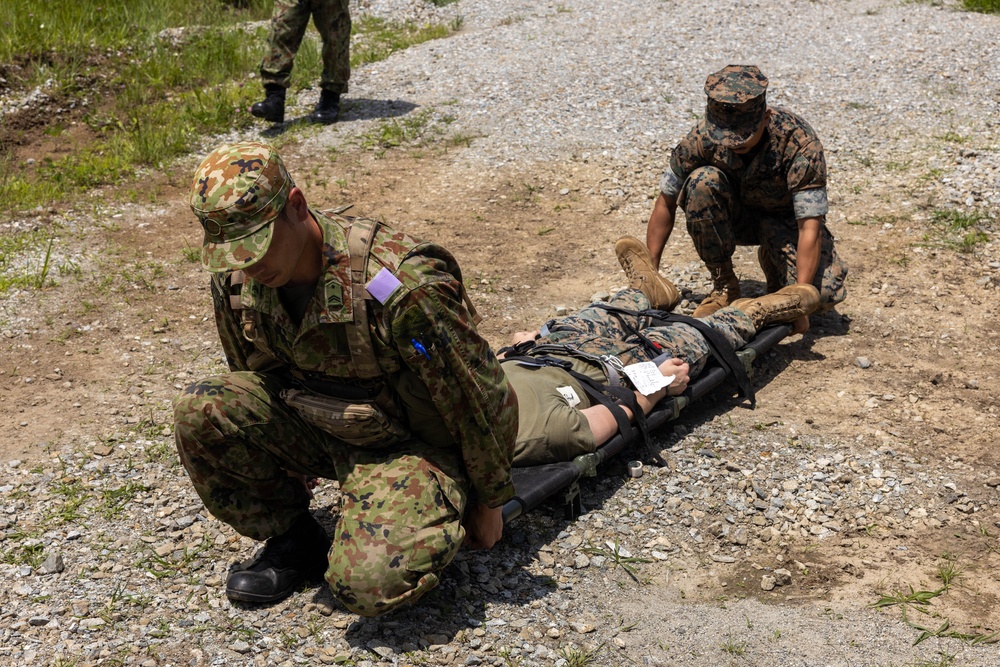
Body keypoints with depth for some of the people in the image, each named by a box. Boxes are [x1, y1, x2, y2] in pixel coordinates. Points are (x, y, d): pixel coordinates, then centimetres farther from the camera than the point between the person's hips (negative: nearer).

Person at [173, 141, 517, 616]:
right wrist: (278, 462, 22)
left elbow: (480, 397, -20)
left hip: (412, 443, -6)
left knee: (369, 584, -29)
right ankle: (291, 540, 2)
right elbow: (255, 380, 11)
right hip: (317, 431, 6)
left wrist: (489, 502, -7)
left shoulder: (401, 286, -32)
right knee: (198, 410, -18)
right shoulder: (235, 280, -11)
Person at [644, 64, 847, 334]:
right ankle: (724, 285, -13)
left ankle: (773, 263, 8)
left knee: (824, 294, -28)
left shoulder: (800, 142, -31)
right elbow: (666, 202, -13)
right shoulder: (702, 137, -25)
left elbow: (810, 225, -34)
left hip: (786, 218, -2)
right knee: (702, 180, -32)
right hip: (736, 215, 2)